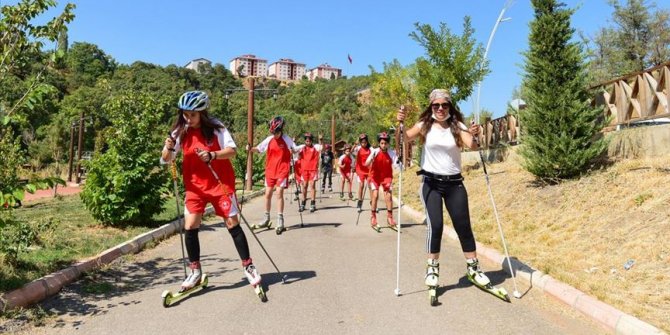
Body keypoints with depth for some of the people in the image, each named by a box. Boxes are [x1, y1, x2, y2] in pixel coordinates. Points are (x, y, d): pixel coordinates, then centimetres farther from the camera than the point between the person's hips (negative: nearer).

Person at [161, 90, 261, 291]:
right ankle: (195, 271, 15)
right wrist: (168, 148, -25)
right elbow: (166, 160, -3)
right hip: (195, 186, 3)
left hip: (221, 183, -3)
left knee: (233, 224, 0)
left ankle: (248, 267, 14)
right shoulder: (181, 131, -1)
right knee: (190, 227, -3)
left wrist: (213, 155, -31)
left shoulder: (215, 126, -9)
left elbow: (232, 150, -14)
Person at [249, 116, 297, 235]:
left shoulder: (287, 139, -7)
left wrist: (293, 150, -23)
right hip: (270, 170, 4)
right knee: (268, 194, 6)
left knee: (279, 193, -10)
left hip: (282, 171, -4)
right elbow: (259, 149, 9)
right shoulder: (269, 139, 0)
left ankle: (280, 221, -5)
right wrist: (251, 149, -10)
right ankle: (266, 218, 21)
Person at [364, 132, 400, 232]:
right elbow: (367, 164, -23)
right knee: (375, 195, -13)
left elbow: (396, 165, -14)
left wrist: (399, 164, -37)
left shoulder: (392, 153, -14)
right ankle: (373, 218, 1)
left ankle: (390, 218, 7)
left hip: (387, 177, 1)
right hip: (375, 176, -1)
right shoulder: (375, 151, -17)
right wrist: (371, 157, -42)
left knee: (388, 195, -7)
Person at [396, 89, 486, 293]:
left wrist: (475, 135, -36)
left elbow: (472, 146, -14)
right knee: (435, 225, -10)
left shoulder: (457, 126, 1)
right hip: (431, 182, -1)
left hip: (454, 183, 1)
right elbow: (404, 138, -14)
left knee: (463, 225, 4)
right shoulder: (425, 126, 0)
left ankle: (473, 267, 20)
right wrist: (400, 124, -33)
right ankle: (432, 268, 6)